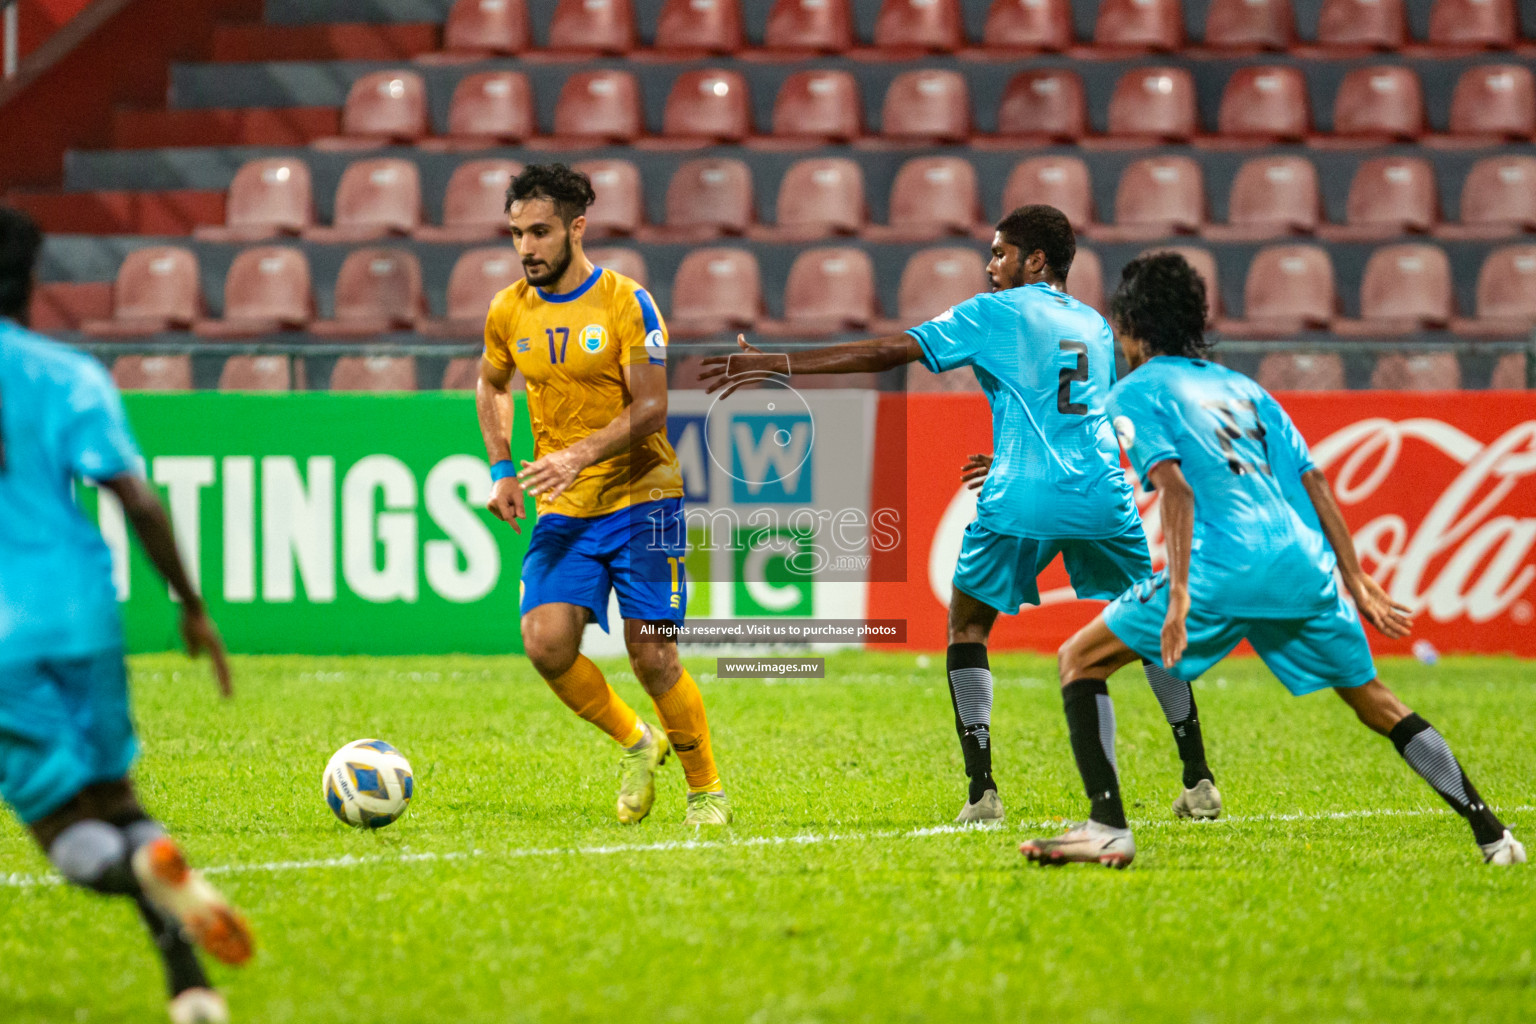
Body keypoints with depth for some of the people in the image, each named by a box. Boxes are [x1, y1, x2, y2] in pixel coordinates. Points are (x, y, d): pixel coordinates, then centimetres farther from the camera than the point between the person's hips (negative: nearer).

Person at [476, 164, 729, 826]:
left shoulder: (625, 303, -9)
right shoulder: (509, 312, 4)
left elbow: (651, 407, -12)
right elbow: (491, 385, 23)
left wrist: (580, 455, -25)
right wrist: (502, 469, 9)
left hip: (641, 499, -4)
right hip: (562, 511, 4)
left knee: (651, 655, -7)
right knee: (546, 644, -14)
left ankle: (706, 790, 12)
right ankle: (636, 742, 12)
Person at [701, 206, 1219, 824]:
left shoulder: (997, 313, 5)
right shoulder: (1097, 327, 20)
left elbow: (889, 352, -1)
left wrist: (776, 363, 0)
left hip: (1022, 502, -4)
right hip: (1104, 495, 4)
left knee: (967, 627, 13)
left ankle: (982, 793, 1)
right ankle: (1199, 783, 12)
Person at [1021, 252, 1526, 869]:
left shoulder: (1135, 394, 9)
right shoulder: (1243, 389, 27)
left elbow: (1176, 490, -8)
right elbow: (1315, 484, 20)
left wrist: (1179, 596, -17)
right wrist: (1357, 585, 20)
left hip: (1225, 566, -6)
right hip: (1307, 565, 6)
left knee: (1082, 660, 7)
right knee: (1375, 702, 21)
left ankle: (1108, 828, -6)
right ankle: (1492, 835, 14)